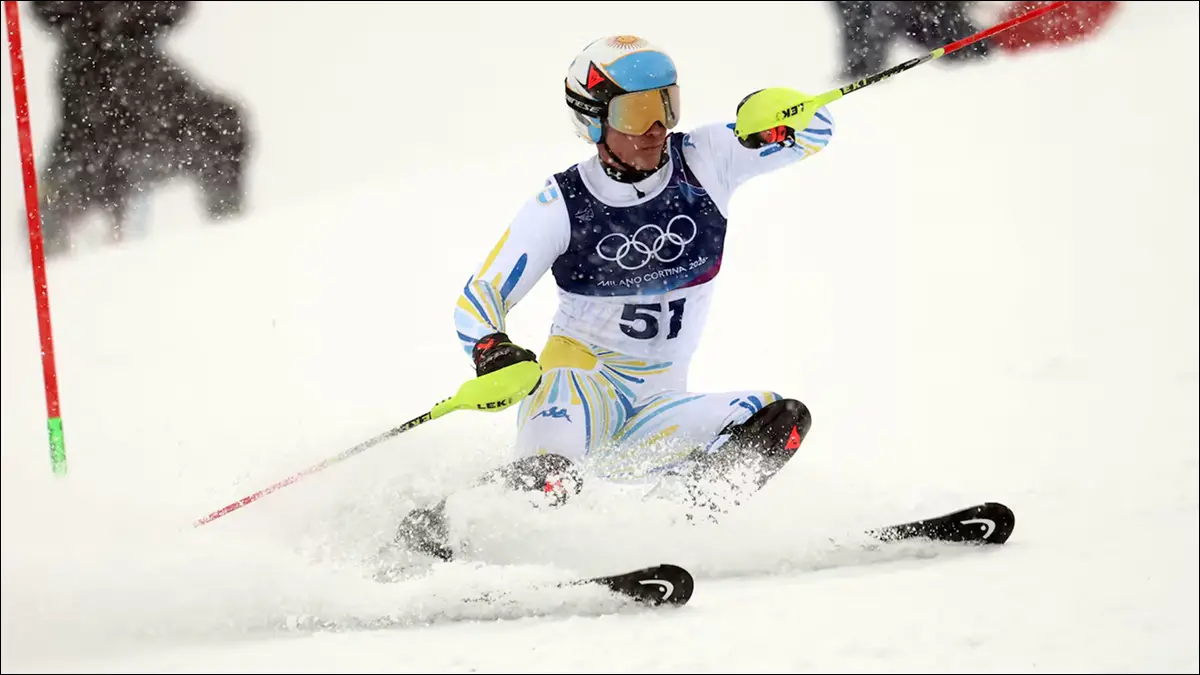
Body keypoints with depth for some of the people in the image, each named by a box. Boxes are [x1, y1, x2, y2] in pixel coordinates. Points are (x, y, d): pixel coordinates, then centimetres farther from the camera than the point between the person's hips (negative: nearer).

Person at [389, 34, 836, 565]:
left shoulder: (700, 161, -3)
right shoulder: (563, 204, -9)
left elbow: (814, 130, -4)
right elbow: (477, 302, -8)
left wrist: (768, 115, -28)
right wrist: (492, 354, -31)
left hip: (655, 413, 4)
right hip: (581, 379, -4)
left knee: (784, 422, -20)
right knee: (550, 475, -37)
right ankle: (429, 528, -25)